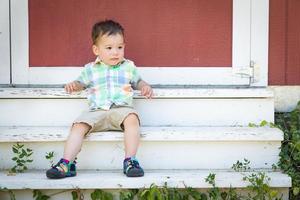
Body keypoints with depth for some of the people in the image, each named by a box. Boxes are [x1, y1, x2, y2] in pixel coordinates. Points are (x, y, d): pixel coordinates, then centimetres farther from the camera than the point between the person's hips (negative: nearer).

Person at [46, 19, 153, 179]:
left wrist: (145, 87, 5)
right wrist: (73, 85, 4)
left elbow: (138, 81, 28)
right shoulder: (91, 69, 16)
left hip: (121, 109, -1)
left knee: (132, 118, -34)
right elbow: (82, 83, 28)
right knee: (79, 126, -24)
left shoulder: (128, 67, 16)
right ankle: (67, 163, -22)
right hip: (96, 111, 1)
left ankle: (130, 160, -31)